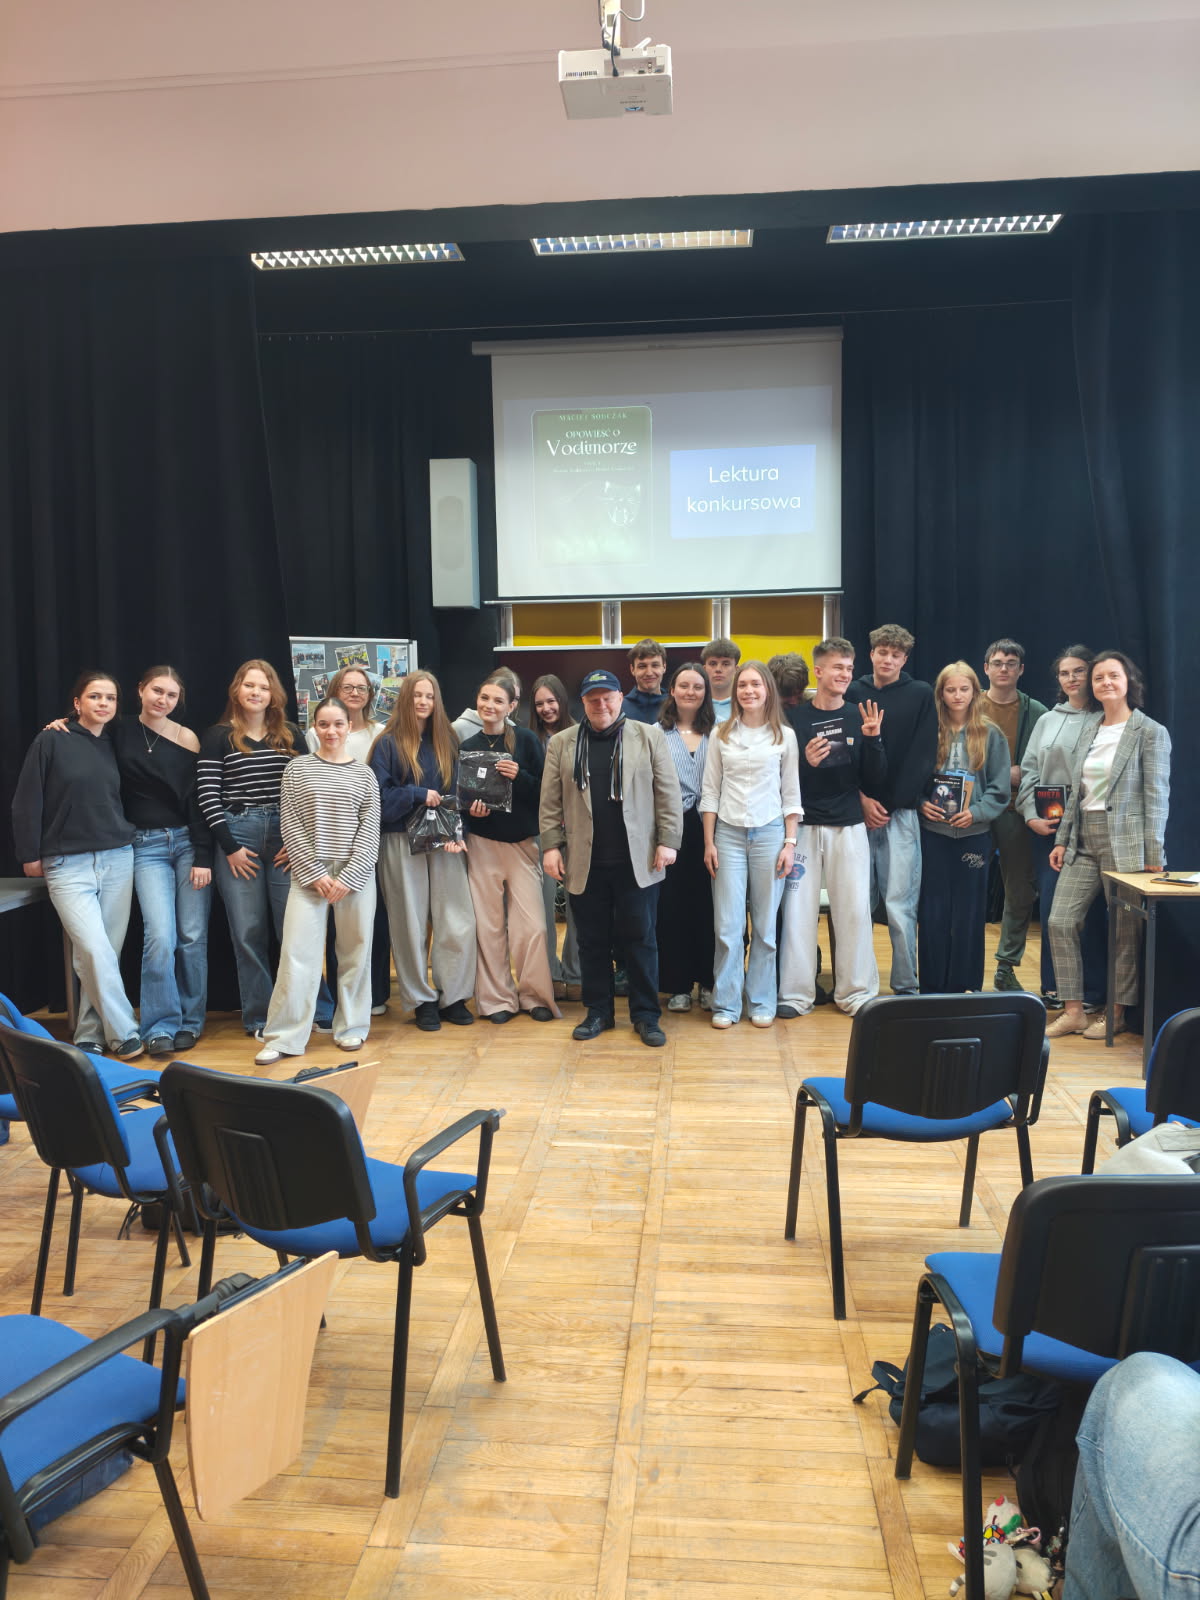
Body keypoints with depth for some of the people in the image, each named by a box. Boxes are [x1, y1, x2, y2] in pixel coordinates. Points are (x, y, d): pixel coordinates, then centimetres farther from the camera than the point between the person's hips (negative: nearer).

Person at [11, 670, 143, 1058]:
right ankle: (124, 1033, 0)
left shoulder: (114, 746, 10)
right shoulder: (51, 741, -4)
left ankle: (90, 1035, 17)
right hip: (68, 864, -4)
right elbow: (27, 801, -3)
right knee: (95, 951, -12)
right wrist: (29, 854, -3)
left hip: (118, 860, 4)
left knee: (107, 952, 5)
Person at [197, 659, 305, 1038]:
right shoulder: (218, 737, 5)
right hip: (236, 837, -1)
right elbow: (207, 794, -1)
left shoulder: (292, 736, 11)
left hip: (286, 838, 1)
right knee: (248, 931, 1)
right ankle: (258, 1017, 12)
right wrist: (229, 847, -7)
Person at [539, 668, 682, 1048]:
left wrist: (667, 841, -4)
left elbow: (668, 793, 2)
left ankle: (646, 1015, 14)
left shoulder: (649, 737, 4)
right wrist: (551, 845, 0)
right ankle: (598, 1012, 21)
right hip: (585, 862, 2)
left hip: (638, 860, -1)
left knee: (640, 938, 4)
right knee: (593, 940, 9)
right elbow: (550, 801, 7)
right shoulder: (562, 744, 7)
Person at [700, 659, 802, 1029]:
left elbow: (791, 793, 5)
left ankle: (761, 1003, 16)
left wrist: (790, 843, -1)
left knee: (765, 925, 5)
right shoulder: (722, 735, 6)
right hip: (729, 834, 0)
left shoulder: (784, 735, 4)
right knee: (727, 925, -1)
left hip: (770, 833, 0)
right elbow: (710, 791, 6)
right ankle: (726, 1004, 9)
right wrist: (709, 842, 0)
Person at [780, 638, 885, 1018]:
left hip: (849, 827, 2)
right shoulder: (794, 717, 0)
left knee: (855, 910, 3)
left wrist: (872, 739, -11)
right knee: (798, 909, 1)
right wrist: (805, 763, -18)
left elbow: (874, 779, 4)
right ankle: (795, 993, 12)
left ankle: (856, 991, 16)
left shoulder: (860, 717, 6)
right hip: (803, 826, -1)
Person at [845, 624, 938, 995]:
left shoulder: (921, 695, 3)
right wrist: (862, 800, -5)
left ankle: (906, 986, 5)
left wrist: (889, 804, -5)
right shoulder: (853, 693, 7)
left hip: (901, 812, -2)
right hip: (859, 810, 2)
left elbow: (923, 757, -1)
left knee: (899, 903, -4)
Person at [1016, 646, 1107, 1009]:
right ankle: (1053, 987, 17)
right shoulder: (1046, 721, 15)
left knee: (1087, 907, -3)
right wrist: (1031, 816, 0)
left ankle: (1093, 991, 9)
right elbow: (1029, 772, 12)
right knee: (1049, 906, 6)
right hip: (1045, 826, 4)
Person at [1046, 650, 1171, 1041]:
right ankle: (1073, 1012, 9)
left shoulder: (1151, 733, -4)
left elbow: (1157, 797, -8)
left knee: (1125, 932, 2)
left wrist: (1153, 856, -12)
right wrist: (1062, 840, 12)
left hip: (1125, 843, -6)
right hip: (1083, 841, 6)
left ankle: (1117, 1014, 15)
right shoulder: (1089, 729, 13)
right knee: (1060, 921, 0)